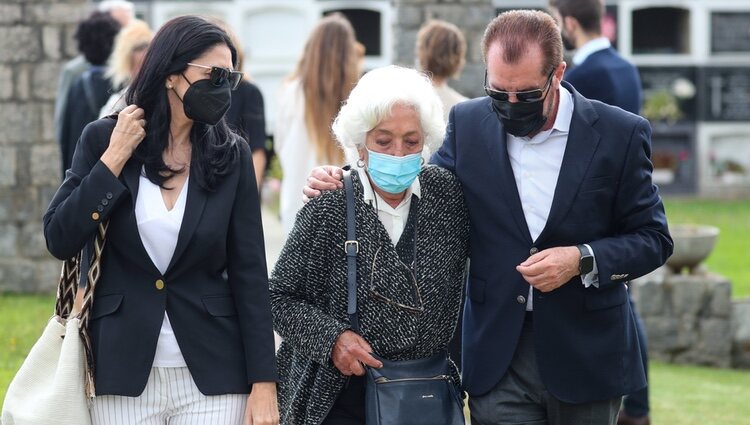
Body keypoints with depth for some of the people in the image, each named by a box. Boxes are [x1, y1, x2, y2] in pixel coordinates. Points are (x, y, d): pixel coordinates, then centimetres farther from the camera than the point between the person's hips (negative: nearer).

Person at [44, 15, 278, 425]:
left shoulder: (231, 155, 2)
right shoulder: (103, 140, 1)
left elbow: (249, 272, 1)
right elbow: (59, 240, -6)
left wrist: (263, 384, -4)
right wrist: (115, 158, -11)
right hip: (124, 374, 0)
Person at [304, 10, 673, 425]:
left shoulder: (619, 134, -5)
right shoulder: (468, 124, 1)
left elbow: (652, 238, 0)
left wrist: (582, 260, -17)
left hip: (586, 359, -1)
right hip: (498, 357, 1)